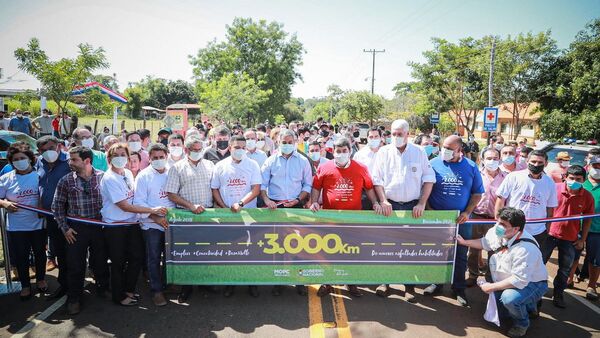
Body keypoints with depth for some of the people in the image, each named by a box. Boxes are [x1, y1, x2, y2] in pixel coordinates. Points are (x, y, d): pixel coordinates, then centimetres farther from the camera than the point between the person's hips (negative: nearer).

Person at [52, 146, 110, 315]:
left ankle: (103, 289, 34)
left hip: (99, 227, 0)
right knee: (75, 264, 5)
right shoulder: (66, 180, -1)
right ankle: (74, 298, 21)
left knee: (100, 261, 11)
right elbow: (57, 205, 4)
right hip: (76, 229, 0)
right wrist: (64, 228, -1)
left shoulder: (102, 177, -4)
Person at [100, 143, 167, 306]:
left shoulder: (128, 173, 5)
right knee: (118, 262, 8)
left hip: (132, 223, 7)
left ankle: (128, 289, 33)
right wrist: (152, 210, -22)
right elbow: (124, 206, -21)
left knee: (136, 257, 12)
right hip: (115, 227, -7)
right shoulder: (109, 179, -18)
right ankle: (119, 296, 27)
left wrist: (150, 212, 4)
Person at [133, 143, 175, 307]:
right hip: (152, 225, -3)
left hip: (172, 223, 3)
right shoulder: (144, 176, -5)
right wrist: (156, 217, -17)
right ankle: (157, 290, 17)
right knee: (154, 258, 5)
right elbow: (139, 202, -8)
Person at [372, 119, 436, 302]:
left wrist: (421, 204, -6)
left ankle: (410, 285, 17)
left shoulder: (419, 153, 3)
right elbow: (377, 180, 2)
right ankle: (385, 281, 19)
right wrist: (383, 201, -9)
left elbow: (428, 179, 2)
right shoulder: (384, 152, 4)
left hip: (412, 206, 0)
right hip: (390, 205, 0)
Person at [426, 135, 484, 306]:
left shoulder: (471, 167, 0)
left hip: (461, 220, 1)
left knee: (460, 255, 10)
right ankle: (436, 281, 30)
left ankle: (459, 288, 25)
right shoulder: (434, 163, -4)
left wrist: (467, 212, -8)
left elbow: (477, 193, 4)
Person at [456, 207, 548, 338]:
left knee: (509, 297, -38)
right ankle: (528, 307, 35)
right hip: (509, 282, 8)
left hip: (532, 284, -8)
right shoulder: (497, 233, -13)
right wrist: (464, 242, 6)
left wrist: (492, 287, -27)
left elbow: (519, 280, -35)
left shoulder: (526, 249, -37)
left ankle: (522, 323, -5)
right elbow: (485, 242, 12)